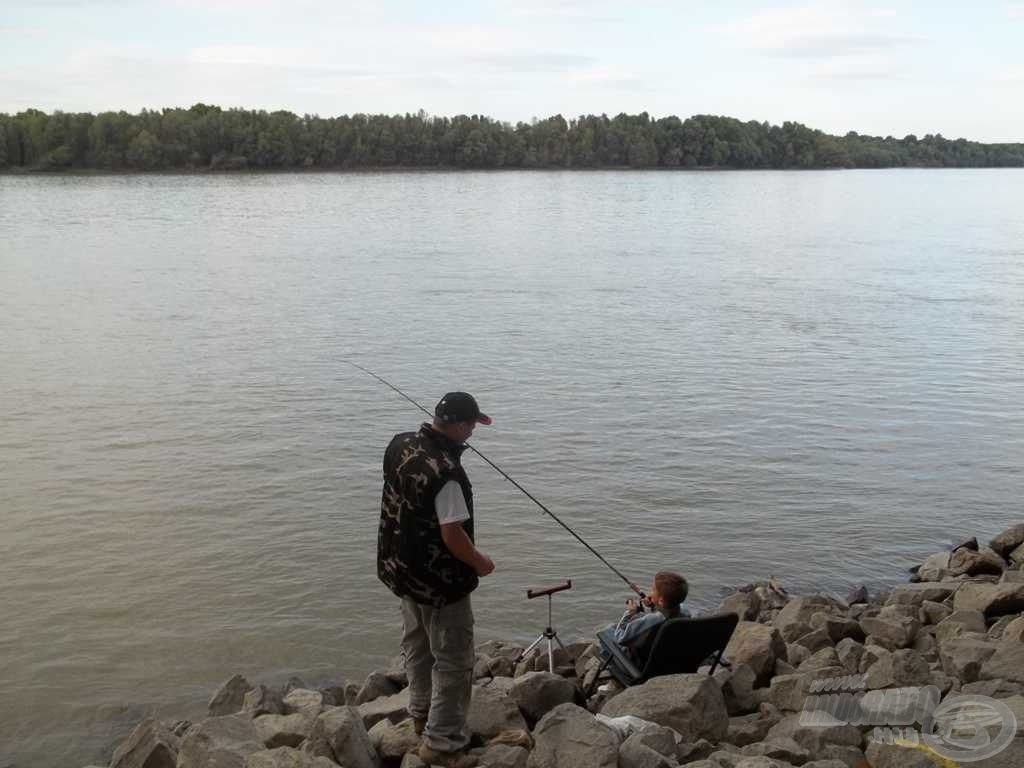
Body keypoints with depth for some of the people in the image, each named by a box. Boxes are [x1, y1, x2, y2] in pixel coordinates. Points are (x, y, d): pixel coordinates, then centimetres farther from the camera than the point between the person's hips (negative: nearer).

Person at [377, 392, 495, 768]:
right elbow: (452, 535, -25)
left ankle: (421, 711, 44)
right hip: (440, 580, -9)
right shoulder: (446, 472, -31)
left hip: (402, 567, 9)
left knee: (417, 644, 26)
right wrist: (480, 563, -11)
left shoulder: (400, 444, -5)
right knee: (453, 660, 6)